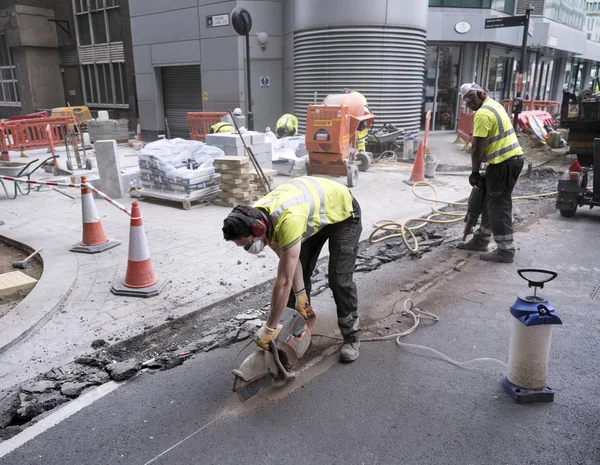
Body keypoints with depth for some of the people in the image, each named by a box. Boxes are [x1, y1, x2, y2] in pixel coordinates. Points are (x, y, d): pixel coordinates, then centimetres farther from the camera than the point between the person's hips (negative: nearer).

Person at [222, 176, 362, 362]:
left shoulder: (288, 221, -45)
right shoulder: (255, 218, -20)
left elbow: (284, 282, -41)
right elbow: (288, 258, -8)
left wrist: (269, 328, -33)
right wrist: (300, 294, -9)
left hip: (342, 212, -7)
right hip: (313, 212, 7)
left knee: (339, 280, -11)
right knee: (295, 271, 5)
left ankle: (351, 338, 7)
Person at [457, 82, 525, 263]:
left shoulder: (482, 114, -15)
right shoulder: (494, 104, 17)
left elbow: (477, 147, -16)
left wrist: (474, 172, -6)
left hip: (504, 162, -10)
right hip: (514, 157, 10)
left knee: (499, 205, -6)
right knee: (491, 201, 17)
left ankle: (505, 250, -2)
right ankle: (481, 240, 27)